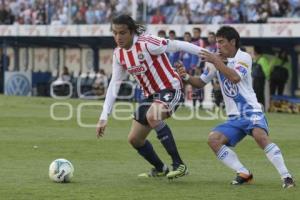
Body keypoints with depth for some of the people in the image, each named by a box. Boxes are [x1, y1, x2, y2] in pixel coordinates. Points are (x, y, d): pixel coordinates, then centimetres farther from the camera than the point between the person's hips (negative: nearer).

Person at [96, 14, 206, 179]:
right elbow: (114, 84, 6)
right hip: (151, 95, 8)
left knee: (152, 116, -37)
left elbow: (178, 45, -19)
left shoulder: (146, 43, -21)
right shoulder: (118, 54, 1)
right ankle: (160, 169, 34)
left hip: (170, 90, -8)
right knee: (134, 139, 10)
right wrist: (104, 117, 2)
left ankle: (179, 165, -29)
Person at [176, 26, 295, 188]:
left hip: (251, 111, -6)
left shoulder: (244, 57, -5)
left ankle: (286, 177, -28)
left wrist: (216, 61, -21)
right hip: (233, 118, 6)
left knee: (260, 135, -34)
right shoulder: (217, 60, 12)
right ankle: (244, 174, -11)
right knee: (213, 139, -18)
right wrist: (186, 76, -3)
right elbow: (201, 82, 16)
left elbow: (235, 77, -23)